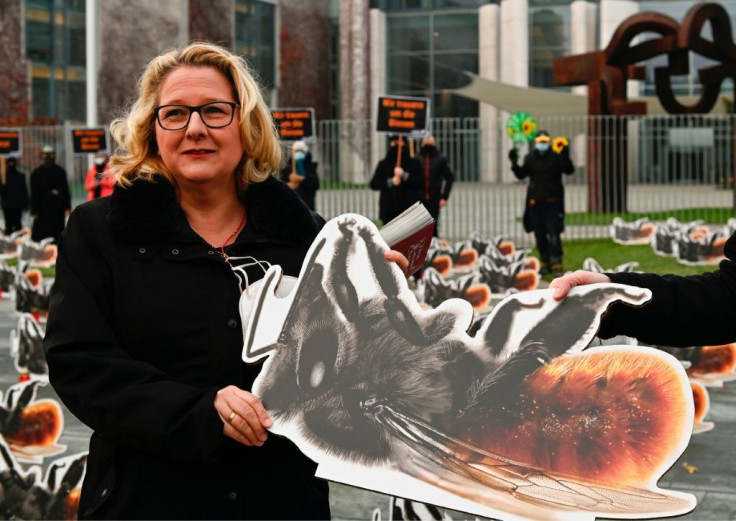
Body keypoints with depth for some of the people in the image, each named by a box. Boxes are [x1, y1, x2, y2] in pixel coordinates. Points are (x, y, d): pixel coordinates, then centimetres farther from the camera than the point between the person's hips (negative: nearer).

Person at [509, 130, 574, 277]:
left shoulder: (556, 157, -4)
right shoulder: (530, 158, 8)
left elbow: (569, 170, -14)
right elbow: (521, 174, 11)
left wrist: (566, 158, -31)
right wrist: (514, 163, -4)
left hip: (552, 202, -4)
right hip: (535, 202, 4)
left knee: (553, 234, -9)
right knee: (539, 234, 9)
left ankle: (557, 264, -6)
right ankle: (545, 263, 19)